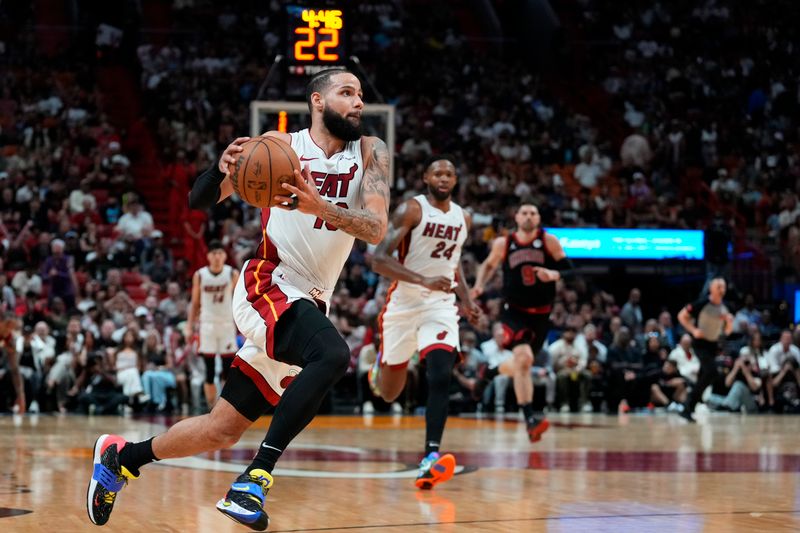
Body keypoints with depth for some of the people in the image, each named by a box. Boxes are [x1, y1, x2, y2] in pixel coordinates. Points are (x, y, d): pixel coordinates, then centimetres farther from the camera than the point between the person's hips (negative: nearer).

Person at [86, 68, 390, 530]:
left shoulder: (371, 153, 3)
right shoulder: (280, 145, -4)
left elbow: (377, 228, -13)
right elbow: (199, 202, -3)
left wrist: (320, 207, -31)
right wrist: (222, 169, -26)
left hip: (308, 304, 5)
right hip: (269, 288, -5)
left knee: (222, 430, 7)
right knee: (333, 354, -35)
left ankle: (121, 456, 29)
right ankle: (256, 476, -32)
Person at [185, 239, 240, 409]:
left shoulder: (233, 274, -1)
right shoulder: (199, 275, 0)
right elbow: (195, 303, 7)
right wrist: (190, 327, 2)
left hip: (227, 325, 0)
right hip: (208, 325, 0)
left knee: (228, 370, -1)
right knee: (210, 372, -1)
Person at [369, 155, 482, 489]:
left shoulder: (463, 218, 8)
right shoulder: (411, 210, -11)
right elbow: (380, 260, -19)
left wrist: (466, 298, 12)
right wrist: (424, 281, -31)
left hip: (440, 305, 3)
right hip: (404, 304, -3)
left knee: (441, 377, -22)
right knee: (388, 392, 11)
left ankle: (431, 455, -26)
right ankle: (381, 365, 50)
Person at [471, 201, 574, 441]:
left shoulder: (549, 241, -6)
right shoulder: (503, 243, -3)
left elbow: (569, 269, -6)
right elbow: (489, 265, 16)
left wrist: (553, 274, -27)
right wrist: (479, 285, -1)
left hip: (541, 313, 2)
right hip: (514, 311, -2)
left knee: (523, 362, 16)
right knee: (523, 358, -25)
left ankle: (501, 368, 55)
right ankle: (530, 420, -26)